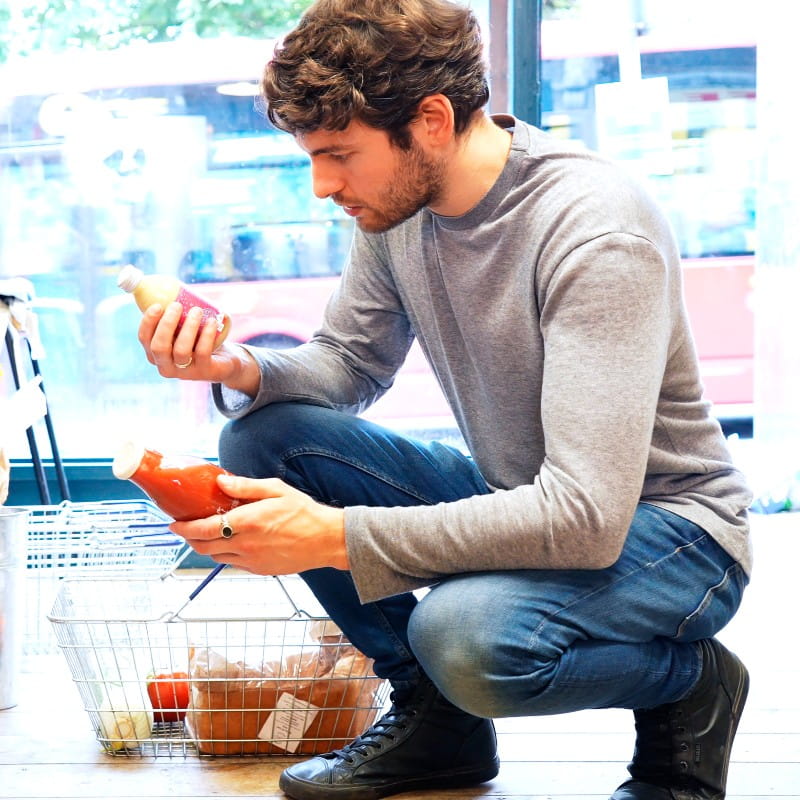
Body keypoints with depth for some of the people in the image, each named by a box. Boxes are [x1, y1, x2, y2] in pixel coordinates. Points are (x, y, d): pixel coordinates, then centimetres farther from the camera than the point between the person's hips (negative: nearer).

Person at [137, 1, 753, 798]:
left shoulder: (597, 230, -28)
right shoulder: (398, 201, -5)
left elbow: (587, 519, -35)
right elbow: (348, 365, 9)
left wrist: (334, 537, -36)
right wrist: (240, 368, -16)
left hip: (664, 526, -7)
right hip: (516, 498, 8)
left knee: (468, 633, -37)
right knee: (261, 436, -9)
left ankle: (691, 683, -5)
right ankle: (433, 715, 3)